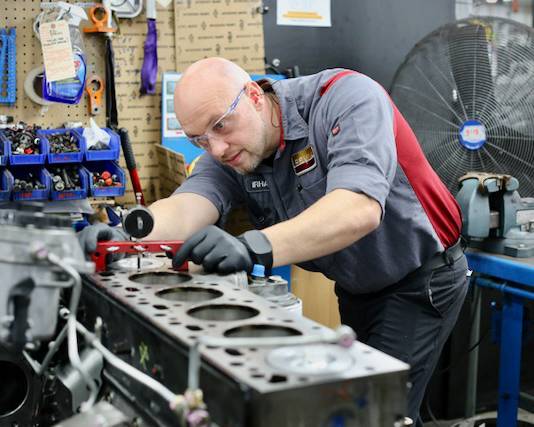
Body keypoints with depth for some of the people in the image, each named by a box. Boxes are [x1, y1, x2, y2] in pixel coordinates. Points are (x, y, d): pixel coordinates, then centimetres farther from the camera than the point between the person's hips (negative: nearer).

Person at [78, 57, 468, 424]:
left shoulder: (347, 98, -27)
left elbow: (360, 209, -43)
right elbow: (185, 207, -28)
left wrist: (254, 247, -55)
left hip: (422, 276, -6)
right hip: (356, 285, 6)